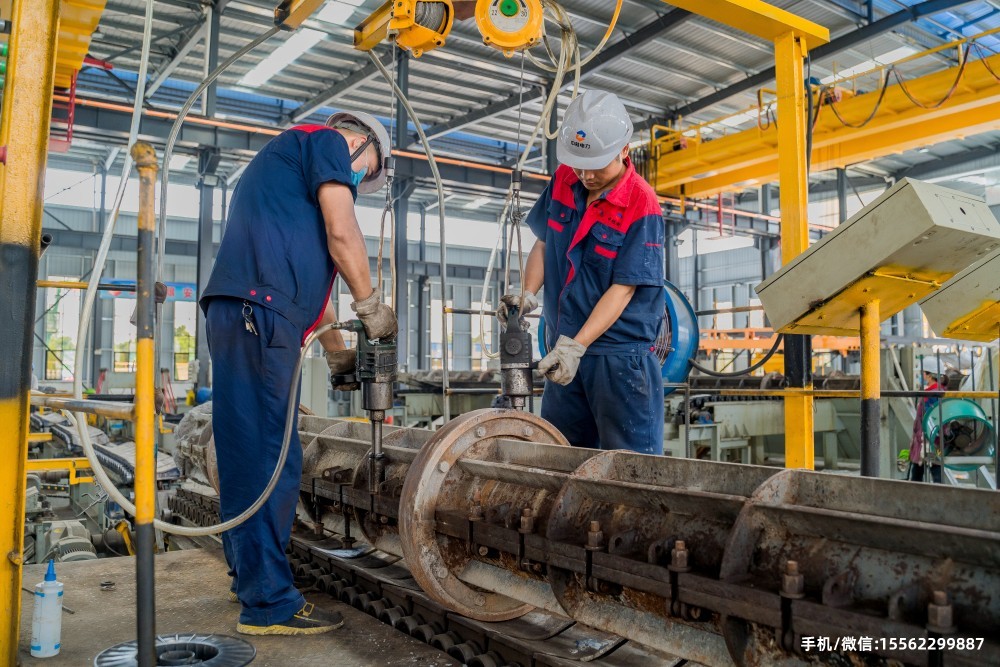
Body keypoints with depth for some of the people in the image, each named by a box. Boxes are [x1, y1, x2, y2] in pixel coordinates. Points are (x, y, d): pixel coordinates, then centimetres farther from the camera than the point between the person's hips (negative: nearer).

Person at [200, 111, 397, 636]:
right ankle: (268, 604, -4)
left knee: (252, 453, 14)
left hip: (242, 314, 10)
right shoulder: (329, 142, 7)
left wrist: (336, 351, 30)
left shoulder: (284, 157, 35)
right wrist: (371, 306, 4)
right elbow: (341, 233, -7)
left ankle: (252, 576, 25)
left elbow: (308, 271, 32)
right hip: (260, 313, -10)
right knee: (269, 459, -9)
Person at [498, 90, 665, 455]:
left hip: (619, 353, -6)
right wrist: (527, 294, -5)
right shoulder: (563, 180, 3)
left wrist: (577, 346, -24)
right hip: (565, 348, 6)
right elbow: (543, 243, 12)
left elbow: (623, 288, -17)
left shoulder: (641, 206, -15)